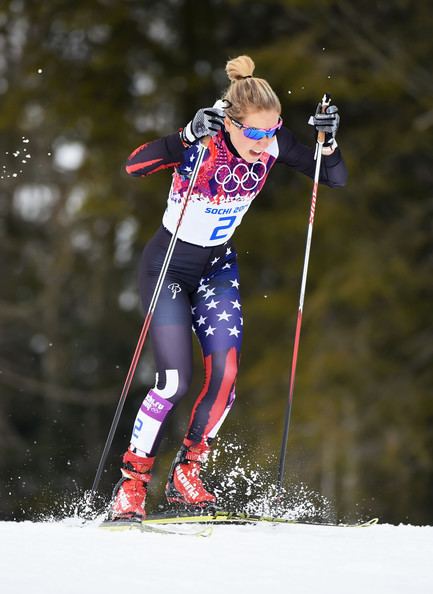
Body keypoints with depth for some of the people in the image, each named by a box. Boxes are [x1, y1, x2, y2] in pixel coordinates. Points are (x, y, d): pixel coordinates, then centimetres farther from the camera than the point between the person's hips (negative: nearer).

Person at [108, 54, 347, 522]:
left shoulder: (273, 143, -13)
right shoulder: (200, 141, -27)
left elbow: (336, 179, -8)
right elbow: (133, 166, -41)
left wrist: (328, 140, -27)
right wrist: (189, 137, -52)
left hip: (218, 268, 5)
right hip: (168, 266, -5)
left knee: (225, 374, -11)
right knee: (175, 381, -14)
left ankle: (186, 474, 8)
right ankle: (131, 483, 2)